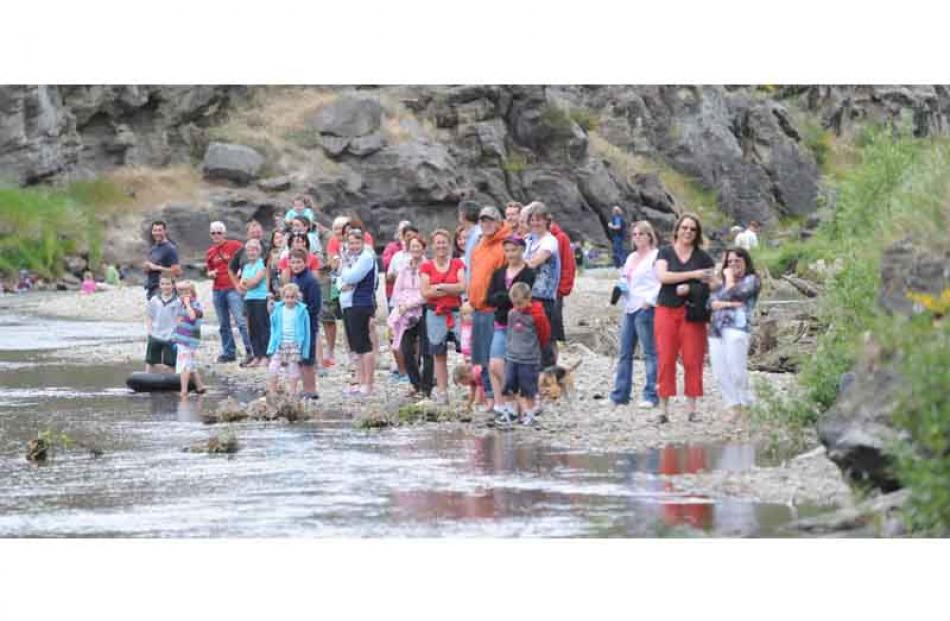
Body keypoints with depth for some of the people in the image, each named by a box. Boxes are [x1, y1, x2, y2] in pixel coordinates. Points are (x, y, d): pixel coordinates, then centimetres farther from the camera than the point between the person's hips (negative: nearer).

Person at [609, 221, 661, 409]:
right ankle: (619, 395, 14)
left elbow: (662, 282, -13)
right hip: (629, 308, 9)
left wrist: (649, 300, -18)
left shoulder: (656, 256, -5)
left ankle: (651, 396, -5)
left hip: (645, 309, -9)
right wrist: (622, 286, 9)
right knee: (625, 353, 10)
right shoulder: (631, 258, 20)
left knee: (649, 353, -6)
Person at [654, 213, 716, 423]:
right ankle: (664, 409, -1)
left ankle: (693, 408, 3)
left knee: (692, 360, -2)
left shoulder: (702, 256, 8)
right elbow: (662, 276, -9)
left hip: (692, 313, 0)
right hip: (666, 311, 0)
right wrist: (693, 274, -13)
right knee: (665, 360, -3)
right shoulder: (665, 253, 6)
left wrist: (689, 289, -13)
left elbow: (710, 284, 5)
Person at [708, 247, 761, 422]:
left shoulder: (751, 280, 9)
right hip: (716, 330, 6)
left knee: (736, 371, -14)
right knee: (720, 374, -2)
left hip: (737, 328, -6)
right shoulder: (723, 282, 26)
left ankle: (745, 406, -5)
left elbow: (733, 294, -6)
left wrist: (730, 277, 11)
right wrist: (728, 304, -5)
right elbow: (711, 302, 12)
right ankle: (735, 408, 1)